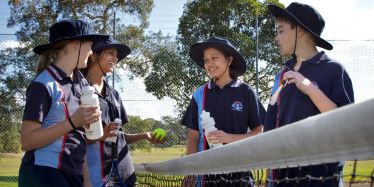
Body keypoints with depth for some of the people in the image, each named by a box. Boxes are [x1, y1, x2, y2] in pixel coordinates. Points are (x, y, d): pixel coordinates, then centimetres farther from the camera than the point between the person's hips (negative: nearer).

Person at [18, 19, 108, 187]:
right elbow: (27, 141, -17)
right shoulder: (43, 85, -14)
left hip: (73, 173, 7)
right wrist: (72, 123, -21)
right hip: (44, 173, -7)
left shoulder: (82, 82, 8)